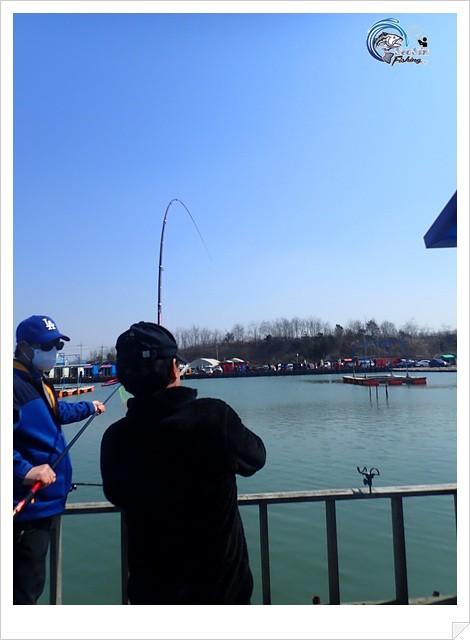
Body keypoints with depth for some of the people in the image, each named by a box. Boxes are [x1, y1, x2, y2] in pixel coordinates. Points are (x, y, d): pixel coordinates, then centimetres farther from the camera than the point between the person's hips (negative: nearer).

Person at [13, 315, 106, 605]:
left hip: (43, 498, 10)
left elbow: (56, 412, 33)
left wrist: (89, 407, 43)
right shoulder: (14, 383, -21)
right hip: (28, 501, -10)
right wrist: (25, 471, -35)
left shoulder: (40, 382, 13)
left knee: (31, 580, 22)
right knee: (27, 583, -2)